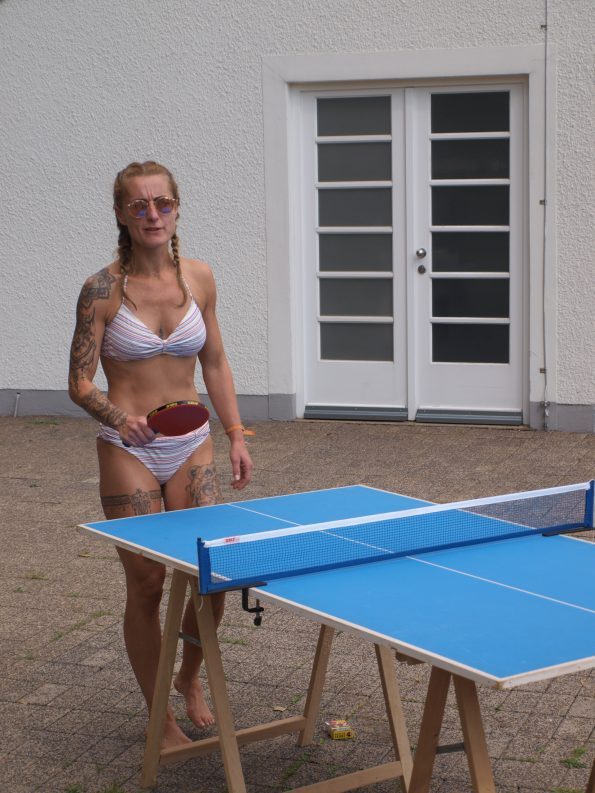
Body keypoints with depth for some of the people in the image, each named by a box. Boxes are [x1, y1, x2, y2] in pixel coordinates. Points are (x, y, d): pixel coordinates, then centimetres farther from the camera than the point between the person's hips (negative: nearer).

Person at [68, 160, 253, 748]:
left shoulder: (198, 278, 3)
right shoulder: (102, 290, -8)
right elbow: (79, 382, -7)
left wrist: (235, 435, 9)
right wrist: (115, 415, -27)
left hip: (191, 448, 3)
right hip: (128, 452, -3)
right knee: (147, 586, 0)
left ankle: (190, 679, 29)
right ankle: (162, 719, 17)